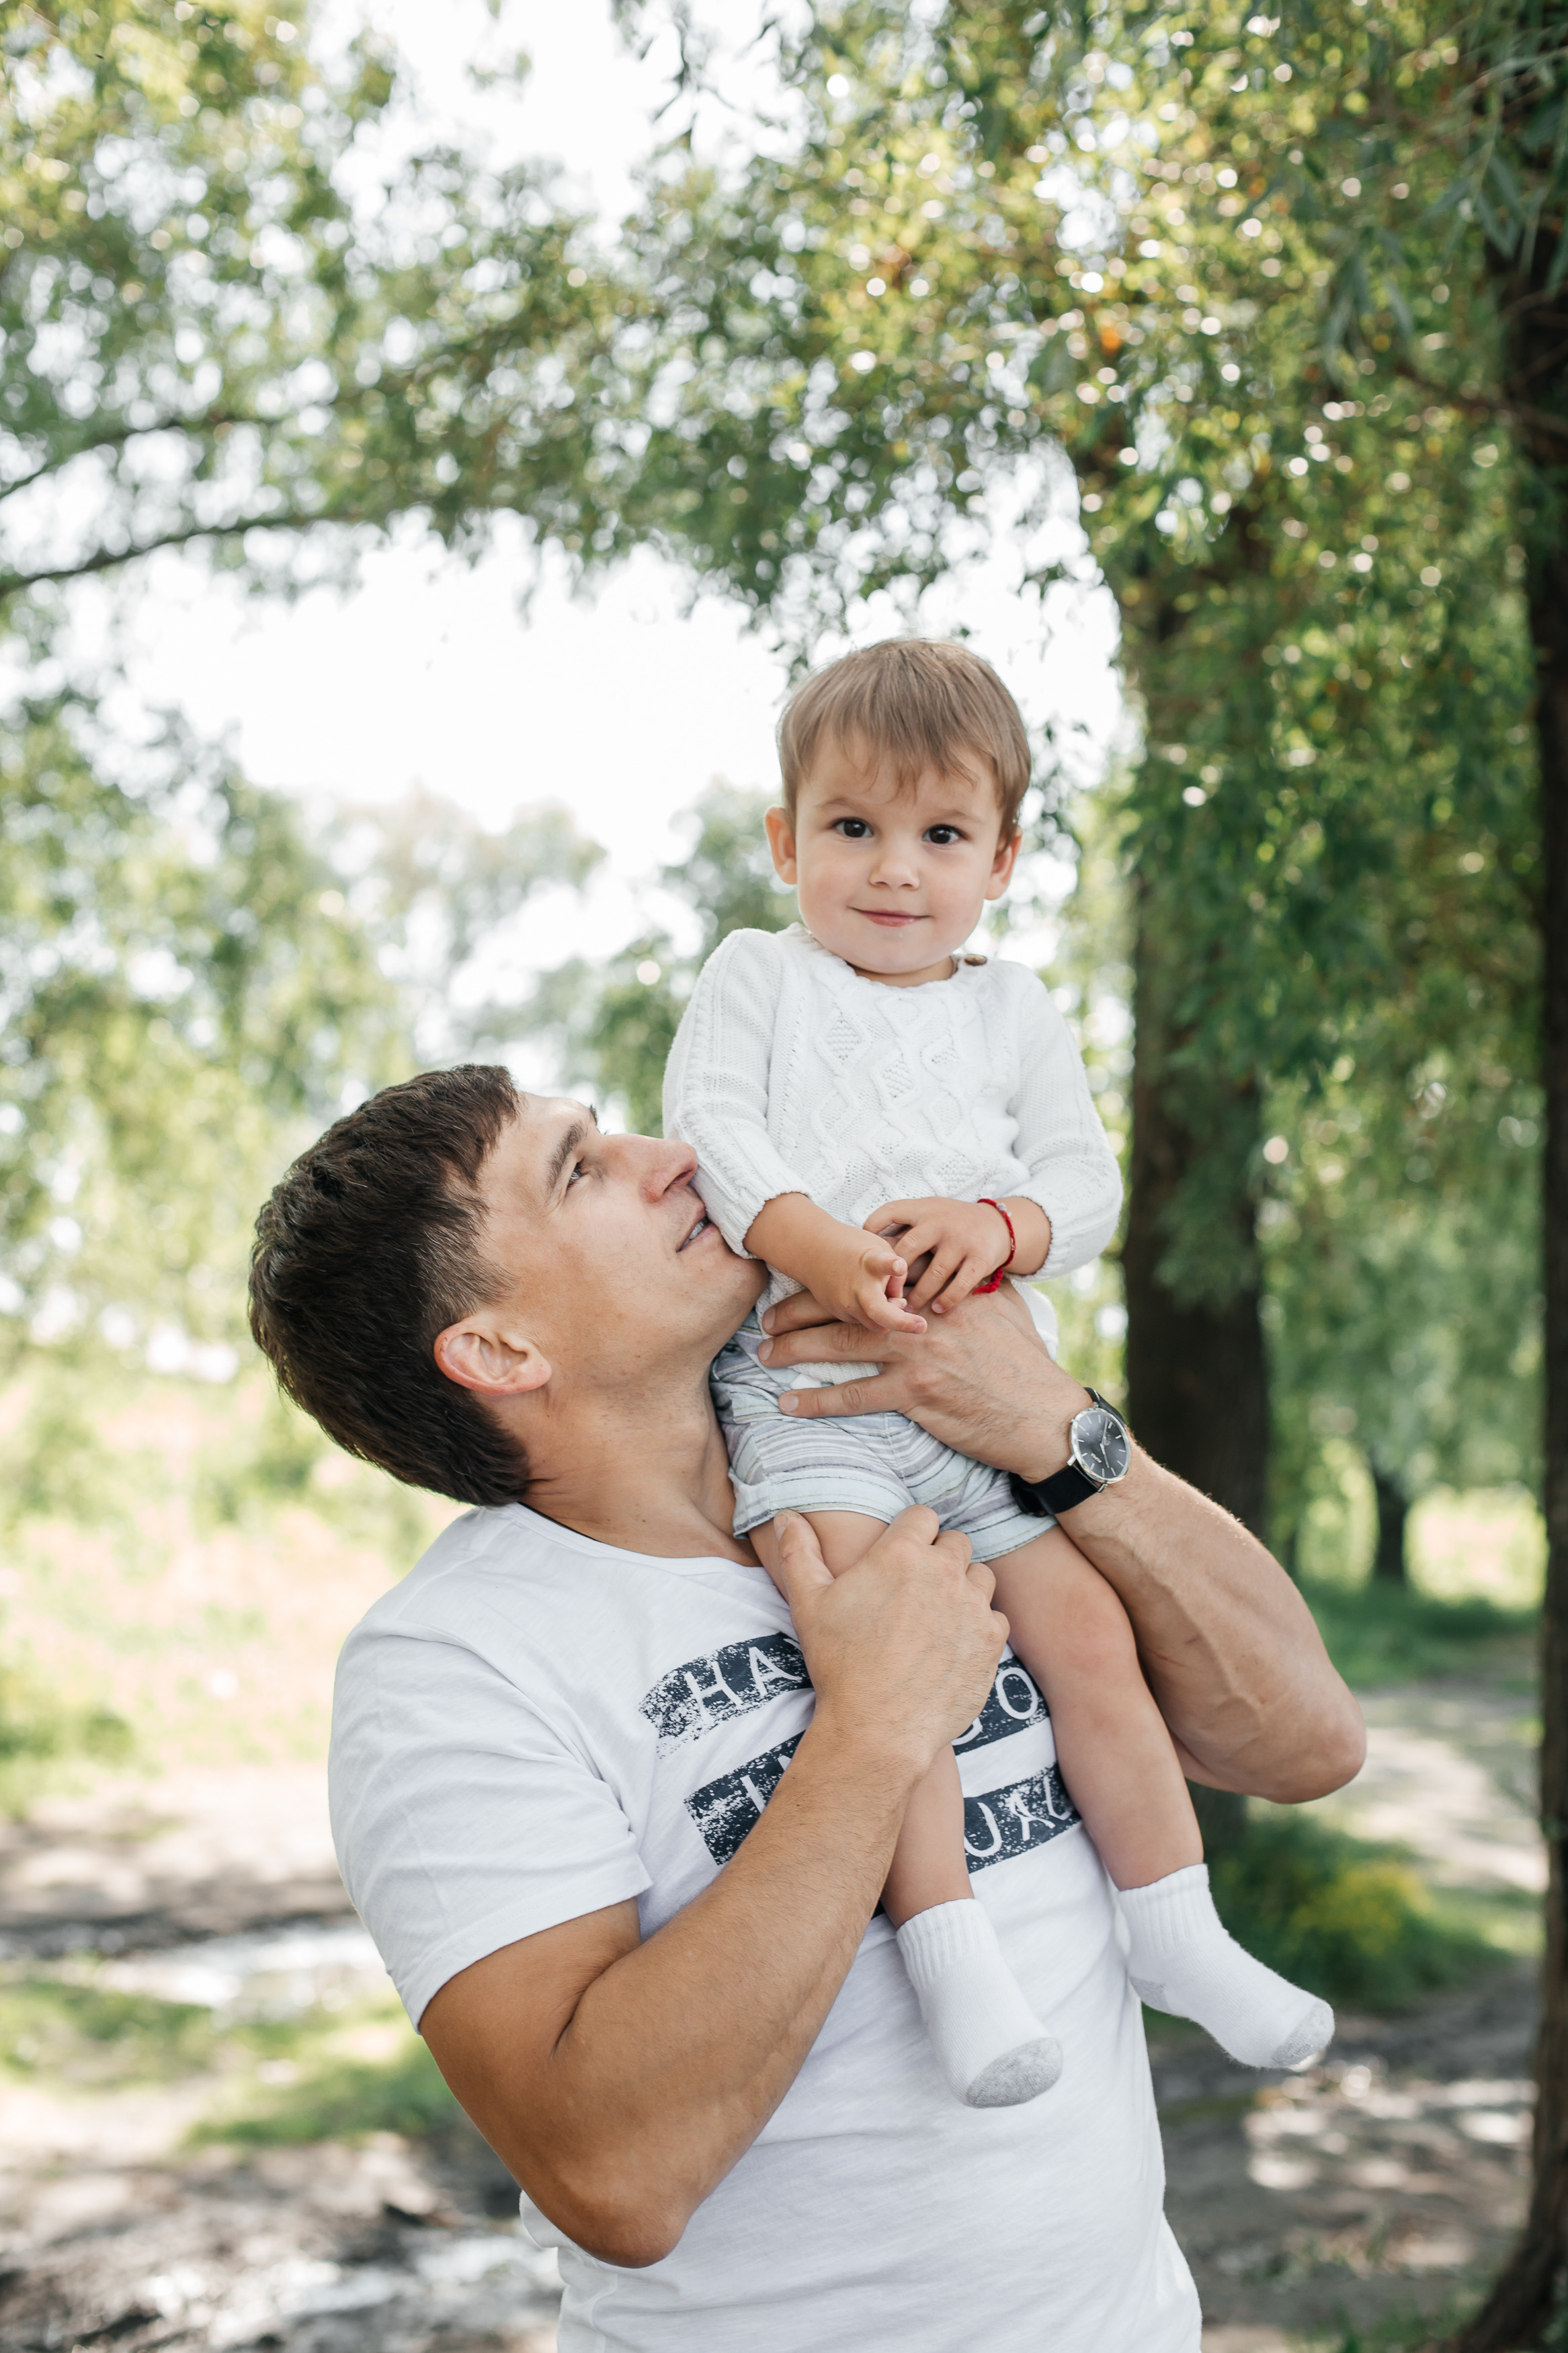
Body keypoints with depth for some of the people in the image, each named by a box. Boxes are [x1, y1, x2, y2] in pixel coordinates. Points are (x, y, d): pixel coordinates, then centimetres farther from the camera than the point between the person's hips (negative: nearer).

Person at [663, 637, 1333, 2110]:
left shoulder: (1014, 1010, 18)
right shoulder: (755, 978, 10)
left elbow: (1085, 1178, 10)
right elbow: (709, 1130, -5)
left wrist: (998, 1225, -14)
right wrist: (811, 1241, -24)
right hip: (804, 1376, -3)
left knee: (1086, 1637, -6)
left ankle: (1173, 1926, 8)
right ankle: (947, 1947, -21)